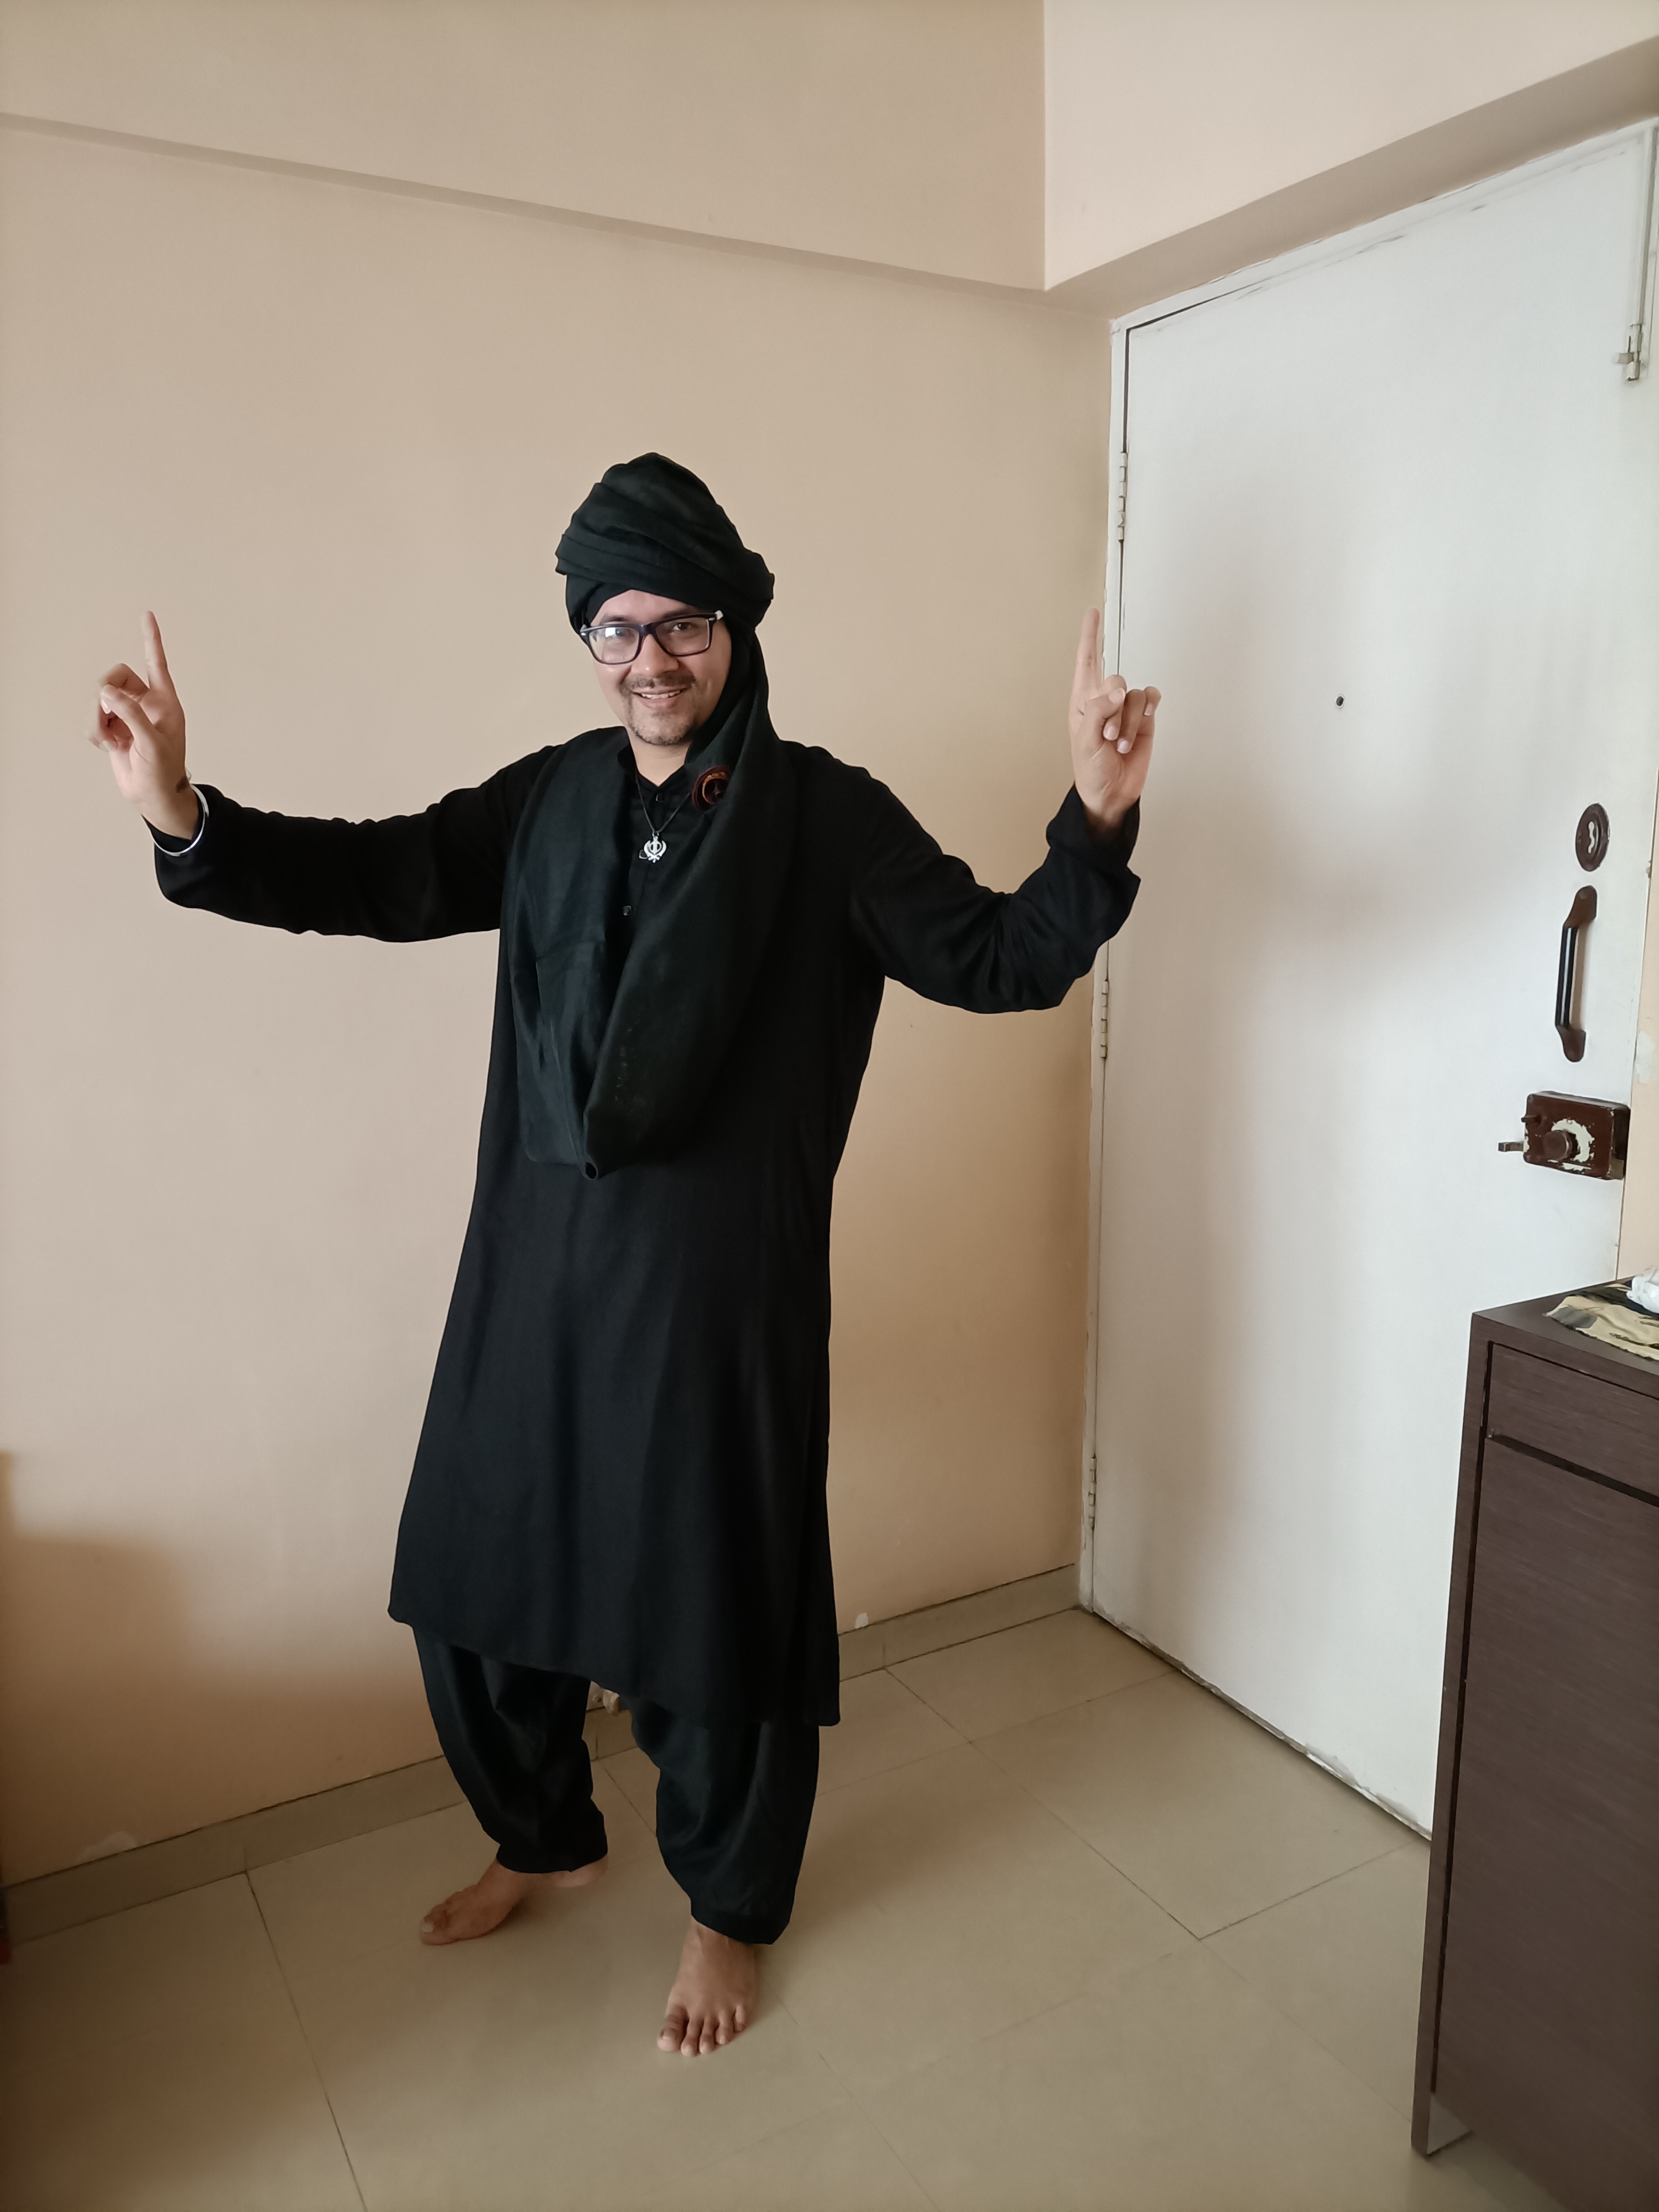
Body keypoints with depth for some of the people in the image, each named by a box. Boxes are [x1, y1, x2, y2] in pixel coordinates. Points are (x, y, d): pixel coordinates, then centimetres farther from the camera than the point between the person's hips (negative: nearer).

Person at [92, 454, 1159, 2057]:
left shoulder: (824, 816, -6)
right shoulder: (550, 801, 5)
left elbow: (998, 959, -9)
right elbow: (375, 875, 6)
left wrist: (1095, 821, -26)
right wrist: (184, 816, -9)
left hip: (721, 1275, -4)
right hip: (535, 1261, 5)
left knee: (712, 1596, 9)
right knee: (480, 1569, 18)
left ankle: (730, 1908, 38)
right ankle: (544, 1835, 48)